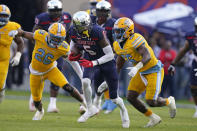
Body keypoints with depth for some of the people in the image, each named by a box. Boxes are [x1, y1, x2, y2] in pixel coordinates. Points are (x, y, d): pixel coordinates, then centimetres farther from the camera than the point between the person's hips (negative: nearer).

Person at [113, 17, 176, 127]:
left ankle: (169, 102, 23)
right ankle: (154, 118, 13)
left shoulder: (135, 40, -27)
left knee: (151, 102, -12)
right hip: (142, 73, 8)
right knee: (131, 97, -3)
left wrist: (137, 68, -53)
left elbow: (147, 56, -38)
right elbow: (120, 62, 15)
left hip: (154, 71, -8)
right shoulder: (118, 45, 1)